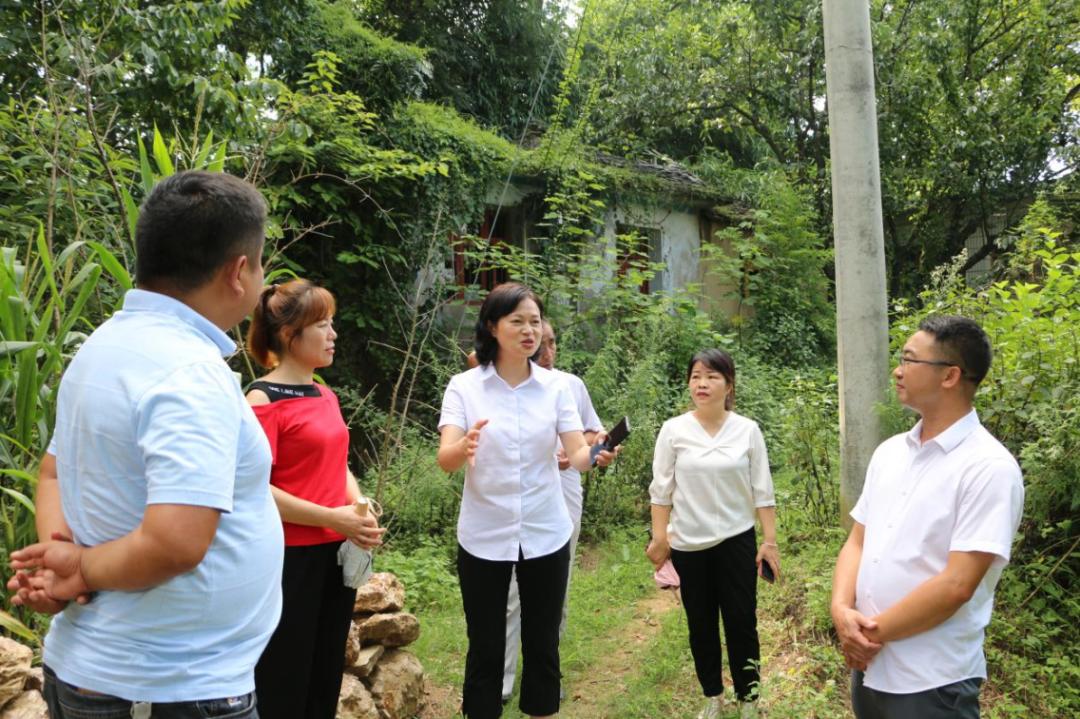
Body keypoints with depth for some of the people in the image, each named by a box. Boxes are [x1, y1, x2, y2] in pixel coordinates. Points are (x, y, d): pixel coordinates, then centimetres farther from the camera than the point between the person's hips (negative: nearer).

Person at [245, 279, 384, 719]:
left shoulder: (326, 396, 9)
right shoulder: (263, 399, -14)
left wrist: (361, 508, -1)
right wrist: (334, 517, -19)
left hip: (337, 554, 7)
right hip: (290, 558, -7)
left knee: (327, 676, 18)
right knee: (284, 684, 7)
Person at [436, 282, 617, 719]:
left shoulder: (556, 386, -2)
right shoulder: (463, 386, -7)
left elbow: (576, 456, -8)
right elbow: (445, 459, -17)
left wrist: (597, 454, -31)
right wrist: (463, 449, -40)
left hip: (546, 535, 2)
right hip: (484, 537, -1)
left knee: (543, 645, 14)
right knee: (485, 647, 11)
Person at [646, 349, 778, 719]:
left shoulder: (748, 429, -4)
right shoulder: (673, 430, -6)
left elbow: (762, 490, -1)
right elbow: (662, 489, -1)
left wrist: (769, 541, -3)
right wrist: (659, 537, -3)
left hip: (736, 540, 0)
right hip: (688, 544, 1)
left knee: (741, 622, 6)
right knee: (701, 625, 14)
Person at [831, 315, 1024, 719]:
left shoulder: (990, 467, -17)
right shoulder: (889, 451, 4)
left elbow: (956, 585, -22)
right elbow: (857, 541, 6)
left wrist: (876, 631, -13)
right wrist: (842, 610, -10)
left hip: (932, 683, -6)